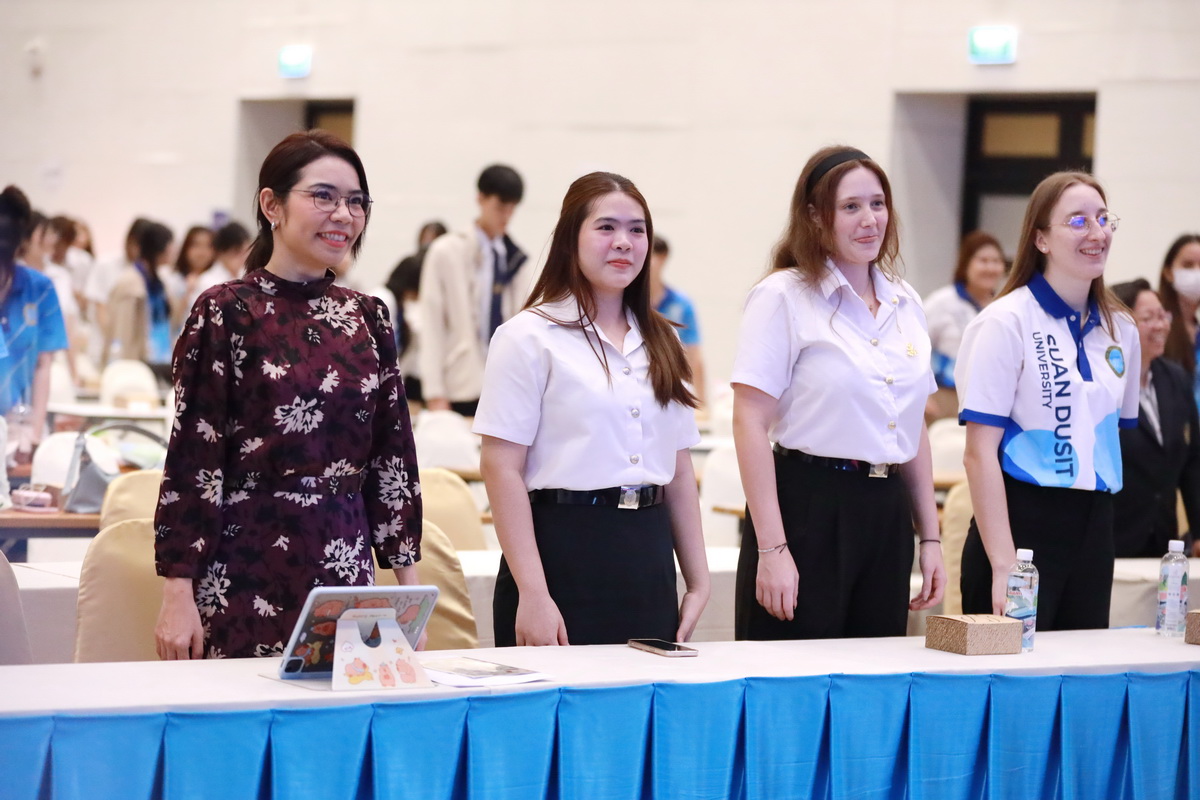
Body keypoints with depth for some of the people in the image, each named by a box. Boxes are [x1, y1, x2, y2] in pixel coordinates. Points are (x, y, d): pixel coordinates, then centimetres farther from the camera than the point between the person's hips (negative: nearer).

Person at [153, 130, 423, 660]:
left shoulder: (367, 317, 11)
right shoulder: (227, 312, -5)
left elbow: (394, 454, 13)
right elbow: (192, 459, -8)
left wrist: (408, 586, 10)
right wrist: (178, 595, -12)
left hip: (345, 564, 5)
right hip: (246, 573, -5)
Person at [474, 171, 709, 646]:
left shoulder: (660, 342, 16)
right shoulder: (531, 336, -3)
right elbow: (501, 468, -9)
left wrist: (697, 581, 12)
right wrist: (531, 592, -16)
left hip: (648, 555, 6)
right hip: (563, 552, -6)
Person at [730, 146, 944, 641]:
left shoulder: (906, 304, 14)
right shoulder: (783, 297, -5)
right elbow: (751, 424, -11)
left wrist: (930, 538, 15)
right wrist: (772, 549, -17)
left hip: (886, 513, 6)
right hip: (809, 505, -6)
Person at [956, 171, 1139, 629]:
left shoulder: (1120, 330, 10)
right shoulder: (1007, 323, -8)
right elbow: (981, 453, -13)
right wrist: (1004, 565, -19)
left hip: (1093, 528, 6)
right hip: (1023, 522, -6)